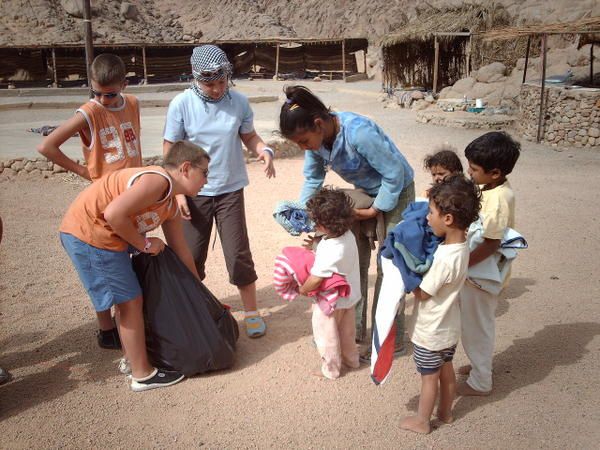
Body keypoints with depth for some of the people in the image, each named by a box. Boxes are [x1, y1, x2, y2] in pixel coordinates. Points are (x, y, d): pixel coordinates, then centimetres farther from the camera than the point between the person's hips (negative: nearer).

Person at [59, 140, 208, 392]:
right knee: (130, 301, -2)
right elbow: (113, 214, -28)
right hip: (88, 234, -10)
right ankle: (142, 375, 11)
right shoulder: (158, 181, -18)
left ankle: (132, 357, 38)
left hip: (101, 237, 10)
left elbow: (181, 252, 21)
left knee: (126, 300, 21)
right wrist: (145, 244, -13)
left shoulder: (171, 206, 12)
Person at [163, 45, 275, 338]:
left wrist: (264, 151, -17)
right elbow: (170, 151, -4)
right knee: (191, 256, 11)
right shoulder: (181, 104, -10)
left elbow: (249, 136, 6)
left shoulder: (239, 102, -6)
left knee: (238, 254, 2)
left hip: (230, 191, 0)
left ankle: (252, 312, 19)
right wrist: (178, 192, -10)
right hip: (194, 194, 0)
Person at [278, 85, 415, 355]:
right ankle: (355, 328, 25)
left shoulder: (359, 133, -37)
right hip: (365, 192, 7)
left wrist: (375, 210, -20)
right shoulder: (316, 136, -15)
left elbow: (395, 174, -27)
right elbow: (313, 178, 1)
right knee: (355, 261, 10)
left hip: (396, 192, -7)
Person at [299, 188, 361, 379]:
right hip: (349, 296, 8)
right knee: (347, 330, 29)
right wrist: (315, 242, -7)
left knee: (327, 335, 17)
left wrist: (302, 289, -13)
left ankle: (331, 368, 35)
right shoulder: (348, 235, -14)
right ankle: (351, 358, 48)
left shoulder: (329, 251, -38)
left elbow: (315, 279, -30)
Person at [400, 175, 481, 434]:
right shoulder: (462, 245, -8)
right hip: (449, 326, 8)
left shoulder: (444, 259, -34)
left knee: (429, 377, 12)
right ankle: (445, 412, 43)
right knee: (446, 370, 24)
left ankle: (422, 421, 31)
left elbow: (422, 293, -22)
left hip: (430, 331, -7)